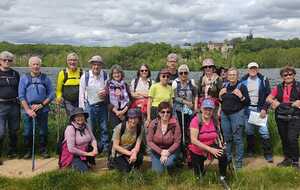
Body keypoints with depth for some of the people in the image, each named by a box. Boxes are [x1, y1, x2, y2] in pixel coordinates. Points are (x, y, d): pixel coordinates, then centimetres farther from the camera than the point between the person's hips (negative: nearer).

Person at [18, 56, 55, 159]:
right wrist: (28, 110, -10)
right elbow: (21, 96, -1)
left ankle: (43, 150, 20)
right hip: (27, 109, 0)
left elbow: (51, 94, 3)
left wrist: (41, 105, -9)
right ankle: (28, 151, 21)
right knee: (27, 132, 5)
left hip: (42, 109, 0)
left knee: (43, 132, 5)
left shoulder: (45, 78, 5)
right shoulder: (24, 78, 3)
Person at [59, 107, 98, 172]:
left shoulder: (86, 126, -2)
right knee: (84, 169, -23)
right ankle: (74, 164, 7)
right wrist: (87, 154, -21)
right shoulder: (70, 128, -20)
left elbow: (93, 139, 2)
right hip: (73, 154, -7)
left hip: (85, 150, 7)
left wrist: (95, 148, -20)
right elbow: (71, 149, -24)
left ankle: (87, 162, 10)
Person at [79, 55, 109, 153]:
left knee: (104, 128, 9)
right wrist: (82, 109, -2)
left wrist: (106, 92, -11)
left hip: (102, 105, 2)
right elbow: (81, 94, 0)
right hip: (89, 106, -2)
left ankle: (105, 149, 22)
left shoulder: (105, 76, 0)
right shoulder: (85, 76, -5)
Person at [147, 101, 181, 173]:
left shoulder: (175, 123, -15)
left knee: (168, 163, -30)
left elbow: (177, 142, -12)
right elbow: (149, 141, -9)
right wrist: (161, 152, -19)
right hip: (156, 151, 1)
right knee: (158, 171, -11)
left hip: (171, 150, -1)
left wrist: (168, 152, -24)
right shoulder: (153, 123, -11)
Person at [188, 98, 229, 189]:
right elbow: (193, 140, -30)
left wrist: (220, 144, -13)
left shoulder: (214, 120, -9)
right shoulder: (196, 120, -24)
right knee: (200, 175, 11)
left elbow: (218, 134, 7)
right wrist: (210, 149, -33)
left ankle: (223, 178, -5)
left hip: (211, 146, 3)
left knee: (223, 156, -29)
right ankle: (193, 162, 43)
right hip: (197, 151, -3)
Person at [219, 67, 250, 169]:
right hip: (224, 115, 5)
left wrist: (240, 96, -20)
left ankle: (239, 161, 7)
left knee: (237, 138, -3)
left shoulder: (242, 87, -3)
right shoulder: (225, 86, 13)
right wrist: (220, 95, 1)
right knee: (227, 138, 11)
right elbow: (221, 101, 19)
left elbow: (247, 102, -5)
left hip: (237, 114, -5)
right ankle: (228, 158, 24)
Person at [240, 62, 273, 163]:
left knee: (264, 132, -7)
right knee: (249, 131, 8)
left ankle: (268, 154, 2)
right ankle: (250, 151, 23)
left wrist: (264, 109, -8)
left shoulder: (263, 80, 1)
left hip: (260, 109, -2)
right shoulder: (243, 80, 7)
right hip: (247, 109, 2)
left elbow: (268, 96, 0)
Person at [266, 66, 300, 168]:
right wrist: (273, 102, -9)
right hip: (281, 117, 4)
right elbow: (268, 98, 10)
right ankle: (287, 159, 28)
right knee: (284, 139, 12)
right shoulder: (278, 88, 9)